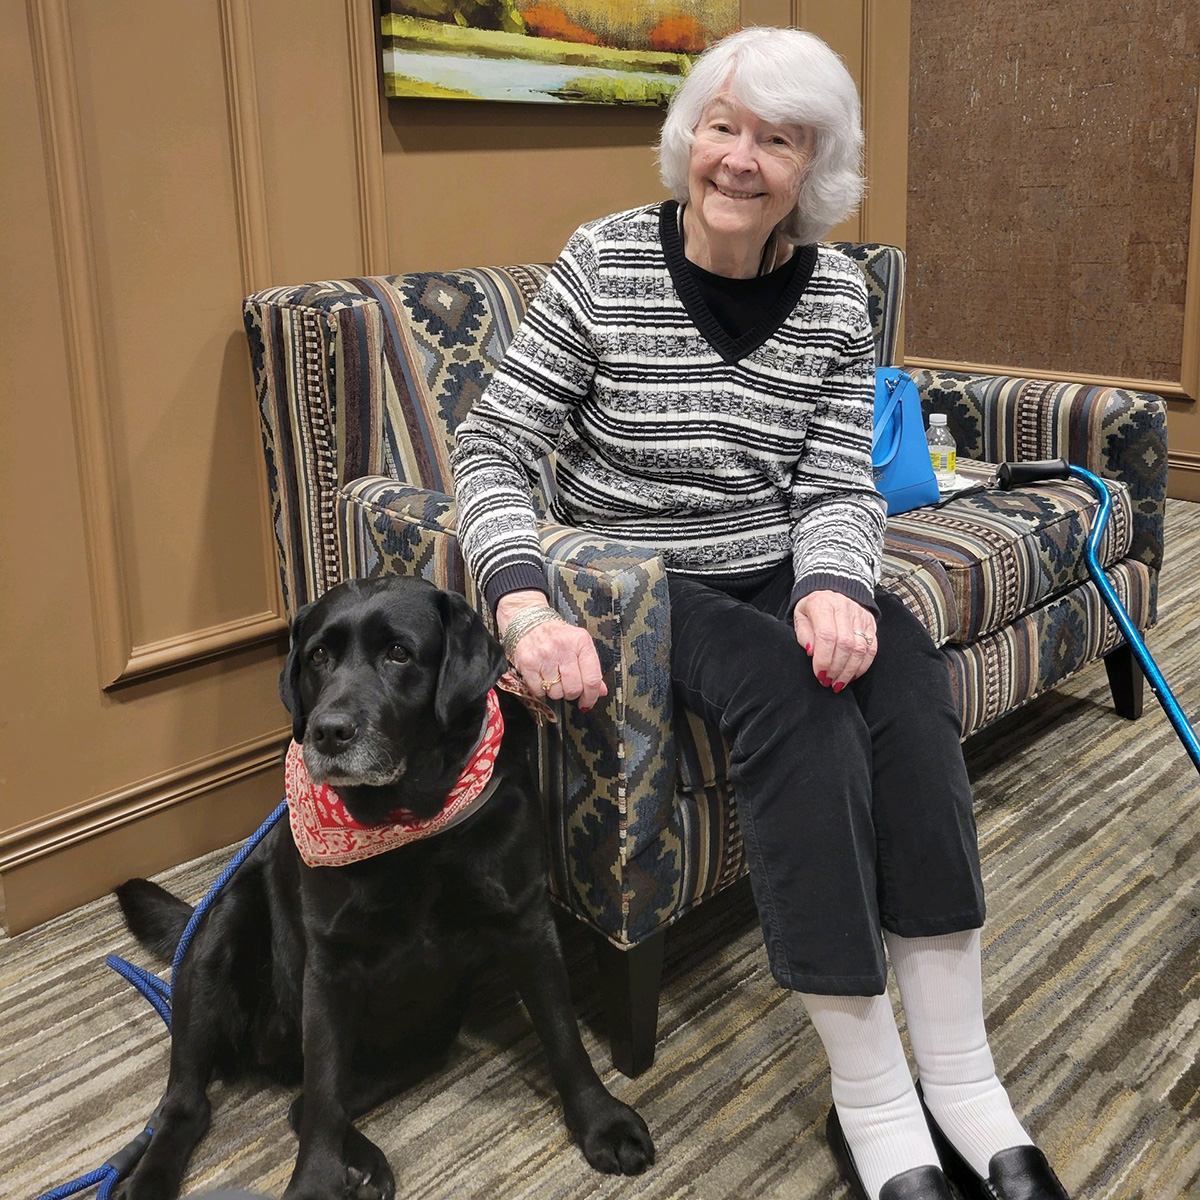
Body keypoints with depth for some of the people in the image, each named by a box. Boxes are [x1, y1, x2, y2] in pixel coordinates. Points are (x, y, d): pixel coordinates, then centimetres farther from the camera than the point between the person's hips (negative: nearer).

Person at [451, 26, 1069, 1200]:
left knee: (904, 668, -28)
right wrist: (525, 606, -30)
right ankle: (872, 1105, -25)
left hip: (780, 568, 4)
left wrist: (833, 585, -25)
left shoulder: (836, 292, 0)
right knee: (794, 694, -32)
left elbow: (840, 488, -2)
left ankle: (960, 1082, -23)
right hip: (637, 579, -3)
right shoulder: (604, 264, -10)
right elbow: (489, 448, -13)